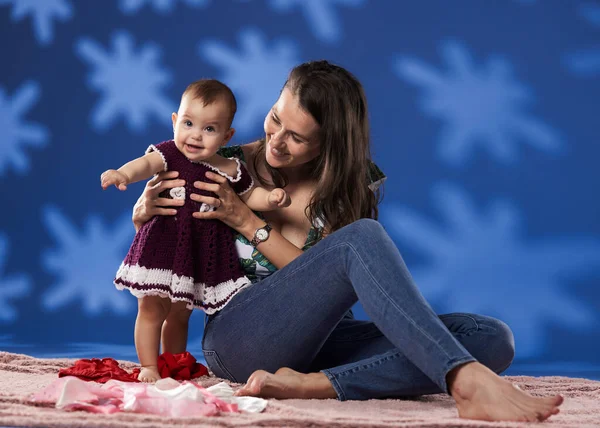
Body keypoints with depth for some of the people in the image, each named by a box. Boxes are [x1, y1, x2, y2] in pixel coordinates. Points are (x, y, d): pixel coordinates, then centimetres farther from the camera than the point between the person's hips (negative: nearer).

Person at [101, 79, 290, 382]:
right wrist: (123, 173, -52)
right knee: (152, 307, 0)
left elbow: (250, 195, 16)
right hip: (163, 246, -3)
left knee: (180, 314, 16)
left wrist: (271, 198, -5)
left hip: (204, 254, 3)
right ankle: (148, 367, 11)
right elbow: (146, 164, -31)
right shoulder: (169, 155, -11)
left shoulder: (231, 171, -1)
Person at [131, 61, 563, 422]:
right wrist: (145, 211, -9)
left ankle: (309, 385, -37)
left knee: (492, 338, -21)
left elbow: (324, 282, -5)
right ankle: (469, 382, -53)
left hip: (319, 339, 4)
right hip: (237, 337, -4)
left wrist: (249, 223, -12)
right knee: (361, 238, -32)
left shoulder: (355, 186, 4)